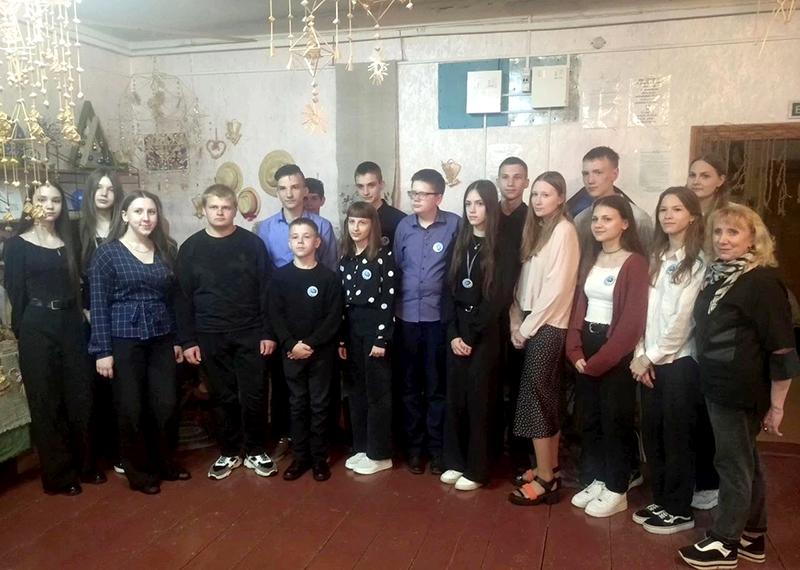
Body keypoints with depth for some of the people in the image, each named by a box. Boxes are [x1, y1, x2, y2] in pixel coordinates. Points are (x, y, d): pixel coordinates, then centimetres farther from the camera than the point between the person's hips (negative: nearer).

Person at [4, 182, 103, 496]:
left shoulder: (68, 242, 11)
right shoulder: (17, 244, -1)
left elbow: (77, 285, 9)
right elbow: (15, 293, -3)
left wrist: (79, 317, -2)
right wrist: (22, 331, -4)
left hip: (71, 325, 4)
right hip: (37, 329, -4)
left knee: (80, 397, 8)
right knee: (46, 402, 5)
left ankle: (85, 465, 23)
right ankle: (58, 475, 15)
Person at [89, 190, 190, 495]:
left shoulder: (163, 252, 9)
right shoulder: (107, 253, -5)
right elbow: (99, 305, -8)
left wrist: (177, 339, 11)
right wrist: (102, 350, -11)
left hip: (161, 339, 4)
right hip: (124, 340, -4)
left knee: (167, 404, 7)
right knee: (131, 409, 5)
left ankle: (166, 463, 27)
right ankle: (139, 472, 21)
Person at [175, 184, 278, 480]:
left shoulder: (252, 243, 0)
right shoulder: (191, 248, 3)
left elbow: (265, 291, -1)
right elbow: (184, 297, 3)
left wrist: (269, 332, -6)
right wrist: (187, 340, -2)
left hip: (250, 334, -1)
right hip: (210, 337, 1)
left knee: (253, 396, 2)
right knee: (223, 397, 9)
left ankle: (256, 451, 20)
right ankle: (229, 452, 25)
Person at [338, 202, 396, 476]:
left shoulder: (384, 255, -7)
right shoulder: (345, 259, 11)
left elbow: (388, 299, -11)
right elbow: (341, 301, 10)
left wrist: (381, 338, -14)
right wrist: (341, 338, 7)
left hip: (375, 326, -6)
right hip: (351, 327, 6)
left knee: (377, 391, 1)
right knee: (355, 390, 11)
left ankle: (379, 455, 11)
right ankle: (361, 448, 24)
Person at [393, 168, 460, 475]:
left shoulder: (454, 224, -6)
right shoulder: (404, 226, 5)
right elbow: (396, 266, 11)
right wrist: (394, 305, 9)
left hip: (439, 316, -3)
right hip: (406, 315, 3)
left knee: (437, 385, 7)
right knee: (409, 384, 11)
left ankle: (436, 446, 21)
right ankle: (413, 445, 25)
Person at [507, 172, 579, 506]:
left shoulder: (563, 231, -12)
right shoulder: (536, 229, 13)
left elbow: (556, 288, -18)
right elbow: (524, 281, 11)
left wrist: (526, 328, -13)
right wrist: (516, 322, 2)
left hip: (548, 326, -8)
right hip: (533, 324, 8)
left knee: (534, 398, -5)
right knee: (547, 397, 12)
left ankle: (545, 480, 5)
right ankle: (550, 469, 22)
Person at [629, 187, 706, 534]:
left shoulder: (698, 262, -9)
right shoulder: (657, 258, 12)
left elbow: (684, 317, -13)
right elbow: (644, 310, 7)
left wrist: (652, 355, -9)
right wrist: (640, 354, -2)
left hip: (680, 360, -6)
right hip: (651, 360, 6)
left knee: (677, 437, 3)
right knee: (652, 433, 11)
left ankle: (679, 510, 16)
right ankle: (660, 501, 26)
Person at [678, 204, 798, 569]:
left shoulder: (763, 282, -18)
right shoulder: (716, 274, 5)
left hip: (742, 392, -8)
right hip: (717, 387, 8)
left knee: (733, 463, 5)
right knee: (745, 461, 19)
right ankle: (751, 538, 34)